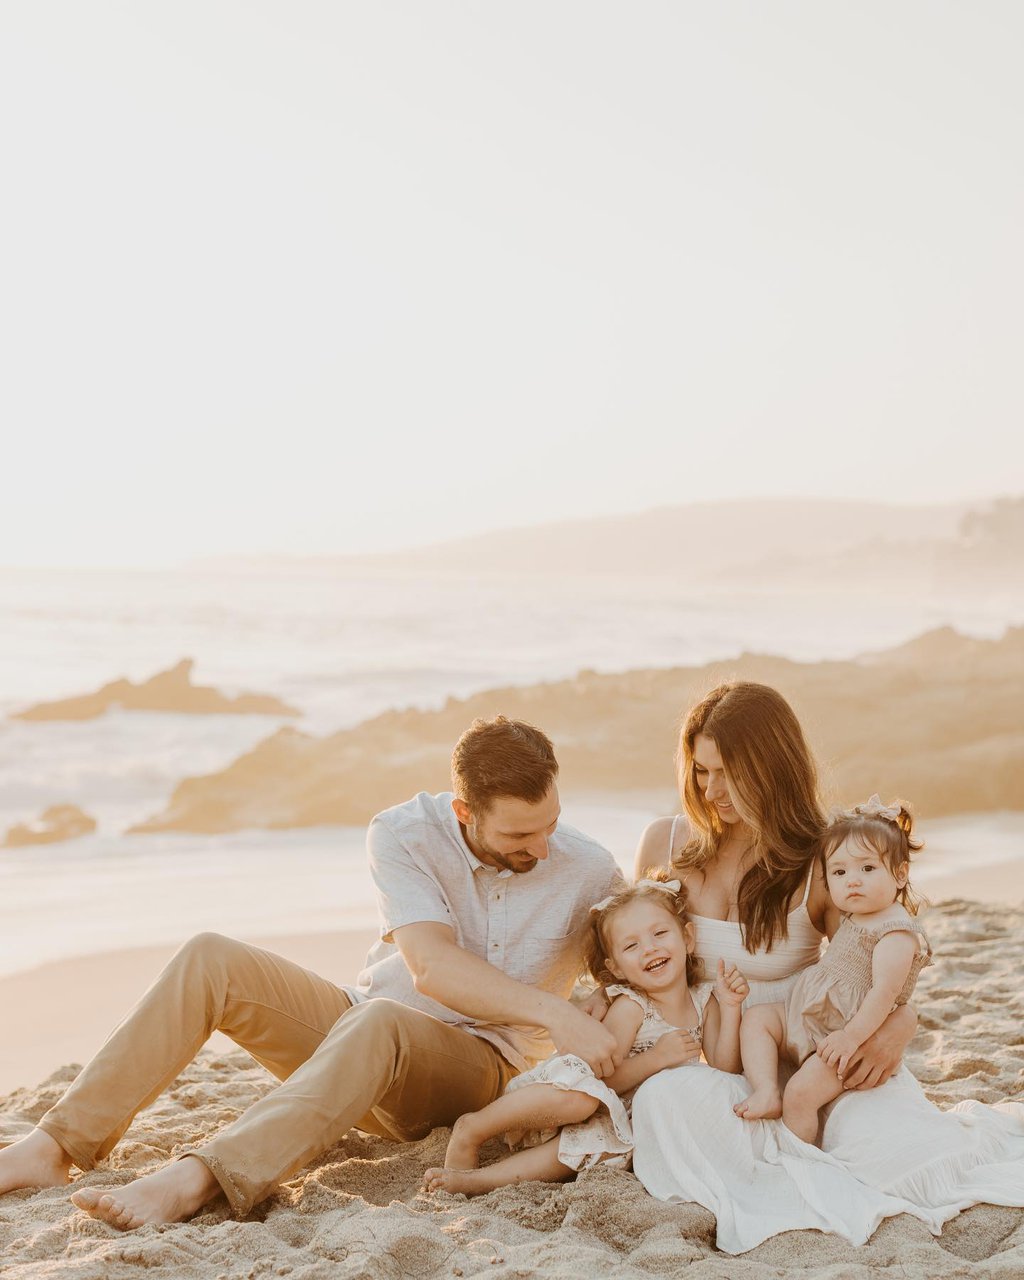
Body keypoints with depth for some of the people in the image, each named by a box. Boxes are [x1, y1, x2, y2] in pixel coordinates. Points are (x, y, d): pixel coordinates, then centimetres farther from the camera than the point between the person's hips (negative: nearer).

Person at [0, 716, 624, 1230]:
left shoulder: (590, 870, -10)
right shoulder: (404, 835, -11)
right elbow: (432, 966, -24)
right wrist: (553, 1012, -34)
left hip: (476, 1066, -3)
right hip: (358, 1034, 3)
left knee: (379, 1022, -39)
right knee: (212, 960, -18)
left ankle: (199, 1179, -51)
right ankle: (61, 1146, -18)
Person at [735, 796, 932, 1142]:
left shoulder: (897, 931, -18)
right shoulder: (854, 919, 13)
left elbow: (885, 991, -27)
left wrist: (852, 1035, -32)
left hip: (843, 1036, -10)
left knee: (801, 1093, -23)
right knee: (757, 1017, 1)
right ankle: (766, 1092, -17)